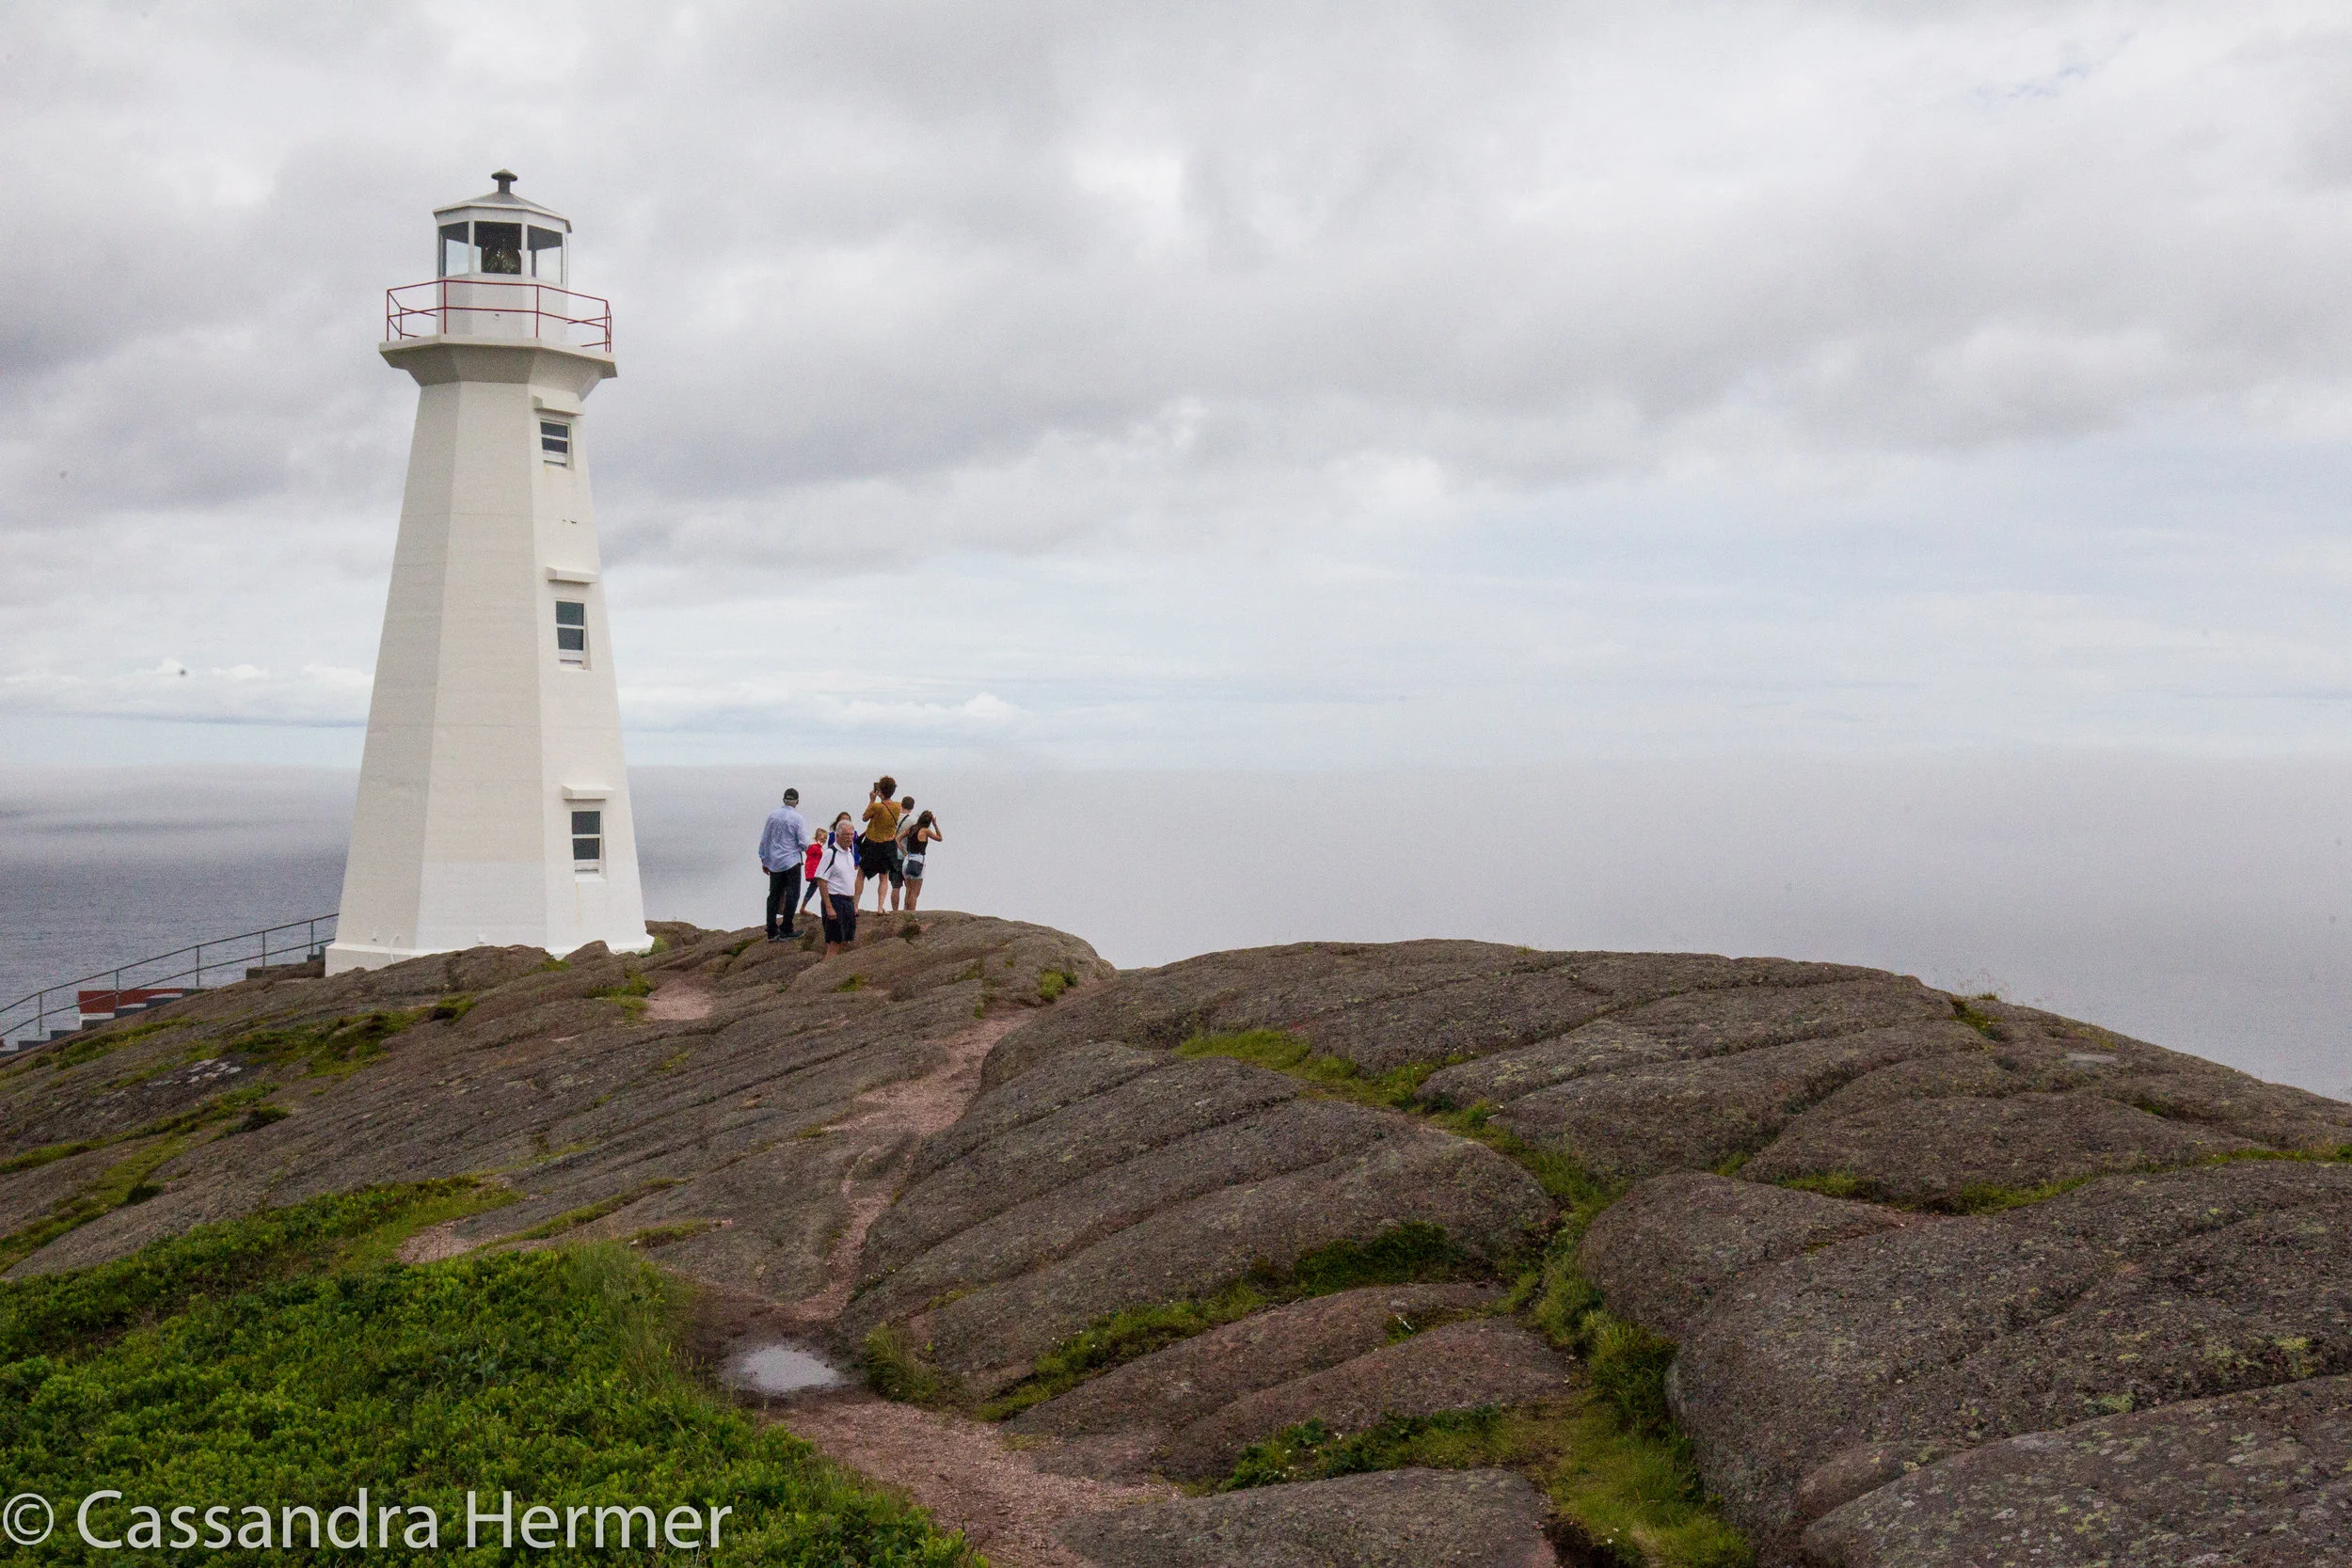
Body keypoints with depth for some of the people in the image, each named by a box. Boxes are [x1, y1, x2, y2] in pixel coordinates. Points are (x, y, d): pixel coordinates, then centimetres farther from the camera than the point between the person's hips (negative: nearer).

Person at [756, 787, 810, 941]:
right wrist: (804, 848, 13)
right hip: (791, 861, -5)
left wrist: (764, 859, 18)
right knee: (792, 895, 2)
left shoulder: (772, 815, 2)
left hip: (774, 862, 5)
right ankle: (786, 932, 0)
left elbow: (764, 839, 8)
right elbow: (804, 843, -11)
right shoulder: (797, 818, -11)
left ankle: (771, 932, 11)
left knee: (774, 895, 10)